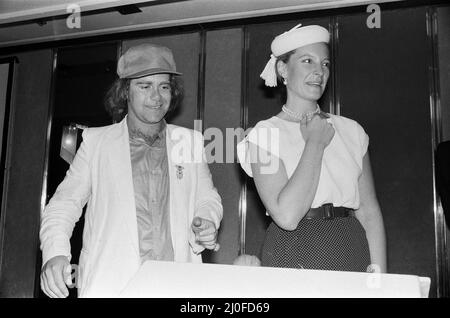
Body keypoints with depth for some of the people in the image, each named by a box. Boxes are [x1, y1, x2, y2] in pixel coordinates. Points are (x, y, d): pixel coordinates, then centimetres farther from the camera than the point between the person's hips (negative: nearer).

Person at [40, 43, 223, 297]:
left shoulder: (190, 141, 14)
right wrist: (55, 253, -12)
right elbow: (64, 203, 6)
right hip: (111, 284, -4)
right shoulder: (96, 141, 8)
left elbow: (207, 198, 23)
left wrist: (207, 222, 1)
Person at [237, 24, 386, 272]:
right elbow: (287, 216, -17)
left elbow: (369, 212, 7)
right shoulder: (266, 133, -4)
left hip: (353, 258, 4)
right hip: (294, 259, -3)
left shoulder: (351, 131, 8)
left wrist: (378, 275, -3)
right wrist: (315, 143, -10)